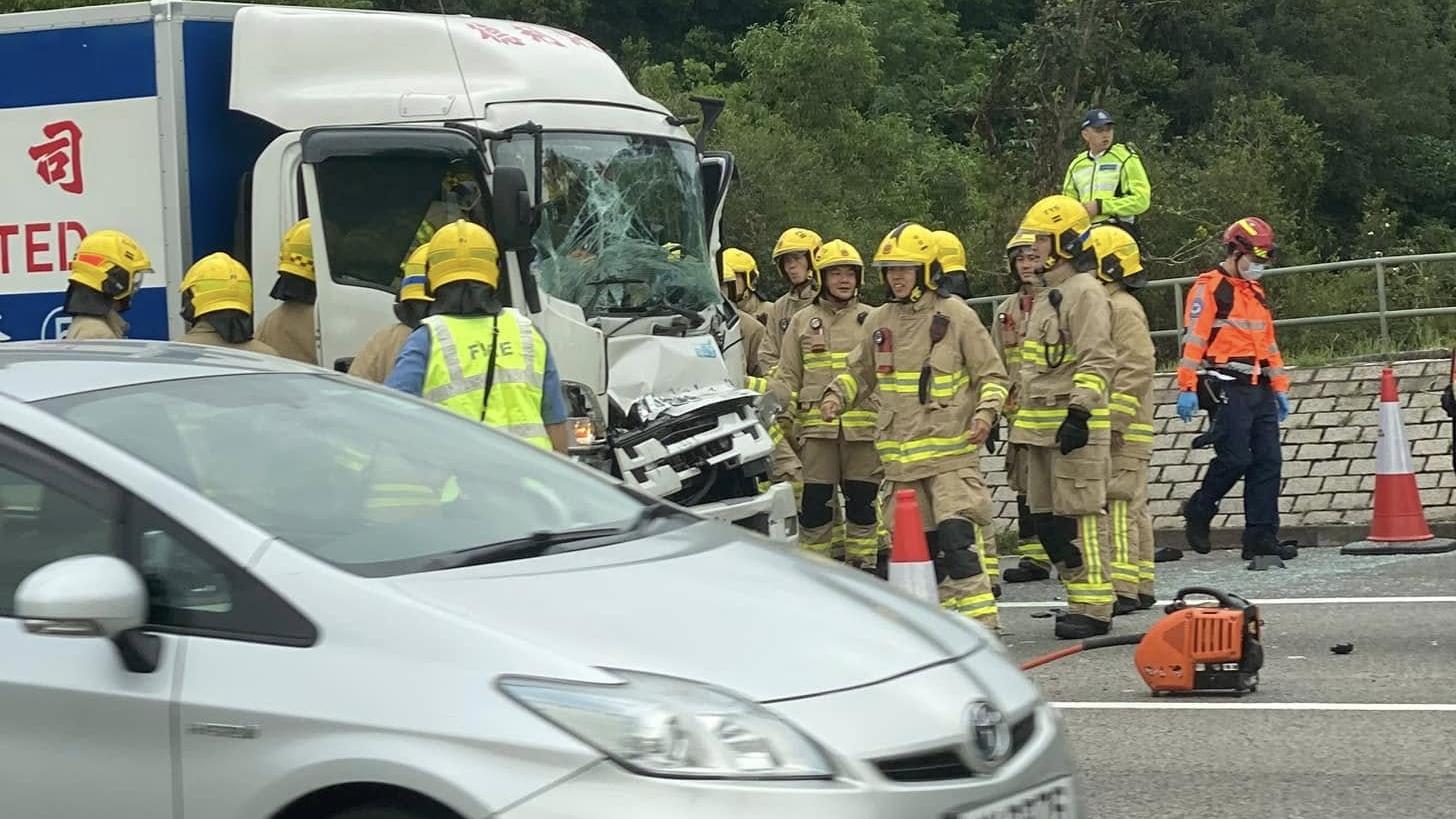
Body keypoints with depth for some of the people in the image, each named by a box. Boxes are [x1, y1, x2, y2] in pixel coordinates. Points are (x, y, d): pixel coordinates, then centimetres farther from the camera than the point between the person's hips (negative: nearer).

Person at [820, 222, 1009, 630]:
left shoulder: (956, 315, -2)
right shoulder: (879, 321, 11)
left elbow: (992, 374, 3)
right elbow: (859, 372, 25)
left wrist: (985, 412, -14)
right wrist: (836, 396, 5)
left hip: (951, 448, -6)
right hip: (901, 453, 6)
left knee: (955, 536, -17)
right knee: (919, 542, 9)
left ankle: (979, 621, -16)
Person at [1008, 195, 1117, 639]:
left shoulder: (1085, 293, -11)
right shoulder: (1046, 295, 20)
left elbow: (1097, 361, -19)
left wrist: (1079, 412, -24)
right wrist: (1021, 411, 27)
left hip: (1075, 426, -10)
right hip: (1042, 427, 10)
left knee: (1079, 517, -9)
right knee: (1046, 518, 11)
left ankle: (1093, 608, -6)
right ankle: (1080, 598, 18)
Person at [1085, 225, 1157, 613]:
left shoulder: (1124, 308, -12)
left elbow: (1136, 371, -19)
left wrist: (1115, 421, -21)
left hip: (1122, 432, -10)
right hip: (1102, 430, 10)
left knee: (1120, 507, -11)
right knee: (1131, 508, 12)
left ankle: (1124, 589, -12)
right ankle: (1140, 588, 16)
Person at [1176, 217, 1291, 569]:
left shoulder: (1257, 292, 22)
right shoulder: (1209, 288, -4)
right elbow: (1193, 338, -11)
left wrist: (1279, 386, 24)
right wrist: (1188, 388, -17)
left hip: (1259, 390, 8)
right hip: (1228, 389, -8)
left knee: (1268, 462, 0)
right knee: (1235, 458, -14)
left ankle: (1262, 544, 1)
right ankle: (1197, 513, 11)